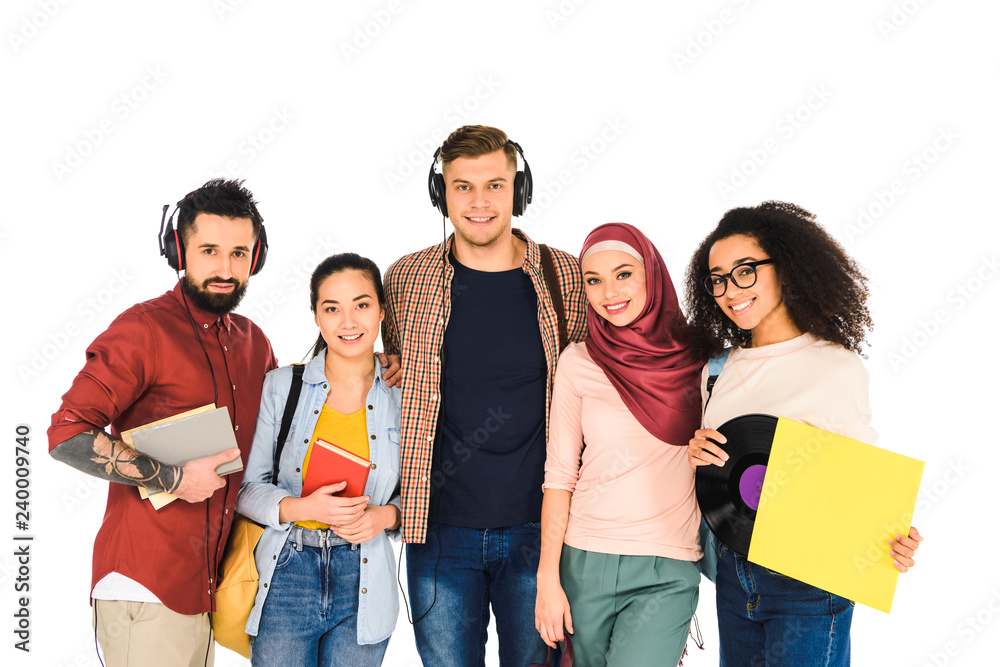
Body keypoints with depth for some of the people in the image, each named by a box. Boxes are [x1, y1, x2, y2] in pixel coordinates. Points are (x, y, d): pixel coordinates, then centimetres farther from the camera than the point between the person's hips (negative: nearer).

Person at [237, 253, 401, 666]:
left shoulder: (403, 398, 2)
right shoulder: (281, 387, 0)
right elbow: (247, 487, 0)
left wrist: (385, 515, -11)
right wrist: (300, 508, -18)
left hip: (363, 586, 1)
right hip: (287, 575, -1)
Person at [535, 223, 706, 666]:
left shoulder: (697, 357, 0)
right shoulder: (579, 362, -1)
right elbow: (559, 474, 1)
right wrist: (548, 577, -2)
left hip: (668, 572, -1)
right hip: (587, 562, 1)